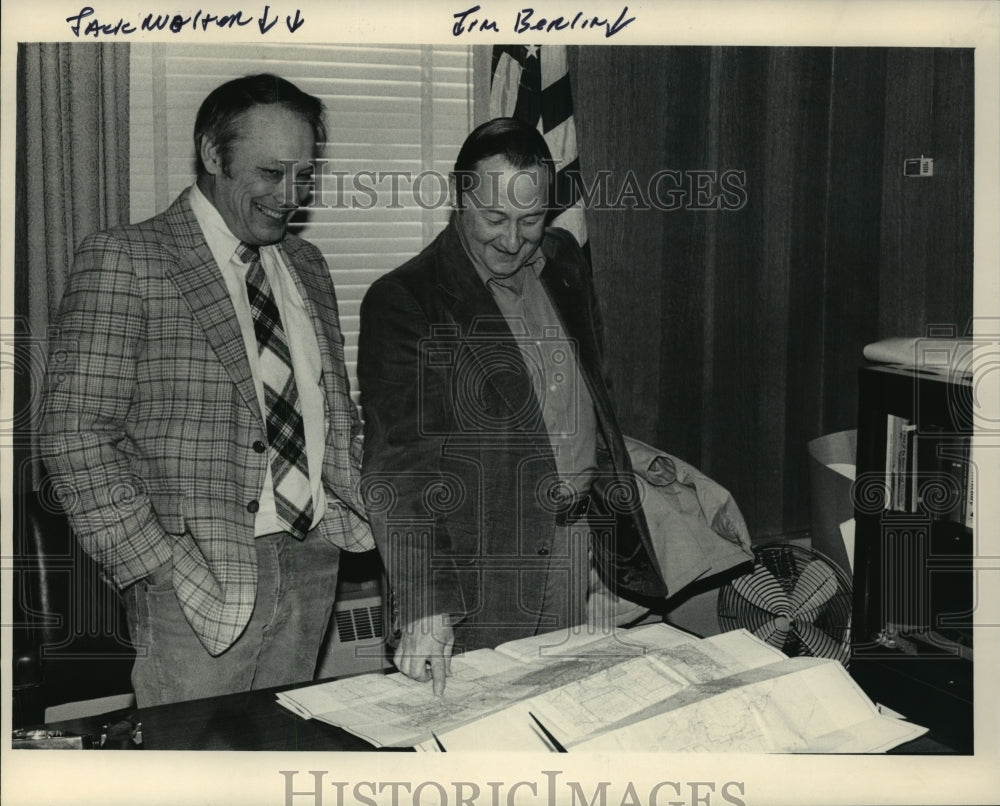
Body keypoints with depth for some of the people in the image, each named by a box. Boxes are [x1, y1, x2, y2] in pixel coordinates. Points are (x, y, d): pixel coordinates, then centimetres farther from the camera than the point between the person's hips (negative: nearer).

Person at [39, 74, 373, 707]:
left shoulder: (307, 266, 13)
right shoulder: (123, 260, -7)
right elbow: (76, 435, -12)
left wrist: (362, 509, 5)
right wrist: (157, 564, -16)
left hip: (312, 565, 6)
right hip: (200, 583, -5)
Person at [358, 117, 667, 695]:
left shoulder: (564, 261, 5)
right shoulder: (402, 302, -16)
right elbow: (398, 466, -21)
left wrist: (614, 493, 18)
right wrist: (424, 606, -29)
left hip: (579, 536, 6)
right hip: (480, 560, -5)